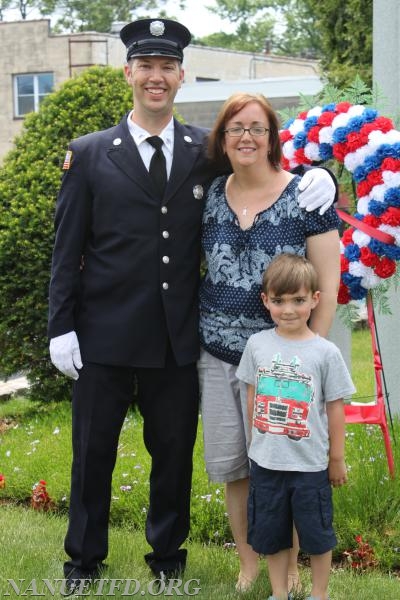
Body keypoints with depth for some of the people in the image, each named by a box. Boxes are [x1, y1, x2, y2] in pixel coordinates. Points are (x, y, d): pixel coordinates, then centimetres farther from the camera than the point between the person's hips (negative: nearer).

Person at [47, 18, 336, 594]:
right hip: (105, 335, -1)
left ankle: (168, 556, 32)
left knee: (174, 450, 13)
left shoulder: (207, 150, 4)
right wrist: (62, 326, -5)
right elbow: (67, 249, 0)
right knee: (93, 453, 10)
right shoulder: (88, 154, 0)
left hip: (178, 336, 2)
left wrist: (316, 174, -11)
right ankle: (84, 561, 28)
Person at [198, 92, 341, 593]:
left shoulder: (305, 196, -7)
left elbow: (328, 285, -7)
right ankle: (248, 564, 26)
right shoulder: (210, 195, 4)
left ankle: (290, 569, 22)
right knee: (229, 467, 9)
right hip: (216, 357, 4)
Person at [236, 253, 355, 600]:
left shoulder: (325, 352, -11)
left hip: (310, 466, -2)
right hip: (265, 463, 3)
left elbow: (335, 408, -4)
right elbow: (252, 396, 8)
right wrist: (256, 443, 11)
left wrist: (337, 459, 0)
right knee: (271, 533, 15)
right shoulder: (257, 344, -4)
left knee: (316, 533, 11)